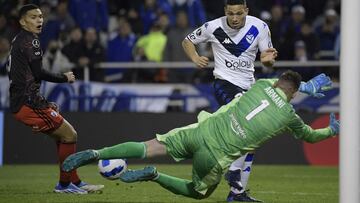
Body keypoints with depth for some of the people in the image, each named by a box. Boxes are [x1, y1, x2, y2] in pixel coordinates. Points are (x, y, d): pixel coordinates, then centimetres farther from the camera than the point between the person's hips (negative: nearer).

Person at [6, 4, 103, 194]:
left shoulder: (18, 40, 19)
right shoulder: (30, 40, -11)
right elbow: (38, 73, -17)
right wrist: (64, 78, -2)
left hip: (20, 102, 10)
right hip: (29, 102, -10)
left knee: (62, 136, 19)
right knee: (69, 135, -5)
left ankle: (75, 181, 22)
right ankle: (64, 184, 1)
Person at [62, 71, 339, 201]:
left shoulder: (261, 85, 10)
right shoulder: (290, 116, 1)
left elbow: (277, 85, 37)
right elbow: (309, 136, 22)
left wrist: (309, 85, 47)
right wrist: (331, 131, 42)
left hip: (202, 131, 3)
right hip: (219, 156, -3)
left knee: (150, 148, 3)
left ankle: (94, 154, -16)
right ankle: (154, 176, -5)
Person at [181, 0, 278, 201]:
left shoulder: (259, 27, -6)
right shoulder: (213, 27, -10)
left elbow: (268, 62, -1)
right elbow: (187, 41, 6)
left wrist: (268, 59, -25)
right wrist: (196, 58, -14)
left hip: (248, 86, 5)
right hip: (224, 83, -5)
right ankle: (234, 170, -32)